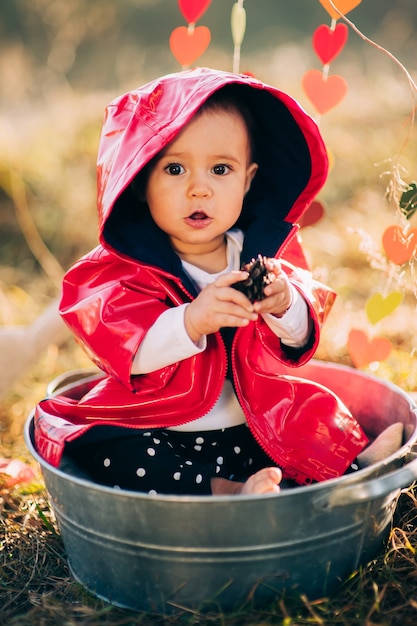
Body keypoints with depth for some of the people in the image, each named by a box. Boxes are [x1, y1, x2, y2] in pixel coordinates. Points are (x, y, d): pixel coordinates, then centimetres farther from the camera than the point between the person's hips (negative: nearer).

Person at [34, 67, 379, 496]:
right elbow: (126, 351, -23)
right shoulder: (122, 267, -8)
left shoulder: (266, 250, 1)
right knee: (101, 448, -28)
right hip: (158, 435, -2)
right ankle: (223, 492, -32)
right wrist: (190, 321, -38)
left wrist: (284, 306, -23)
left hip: (253, 431, 3)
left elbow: (299, 340, 0)